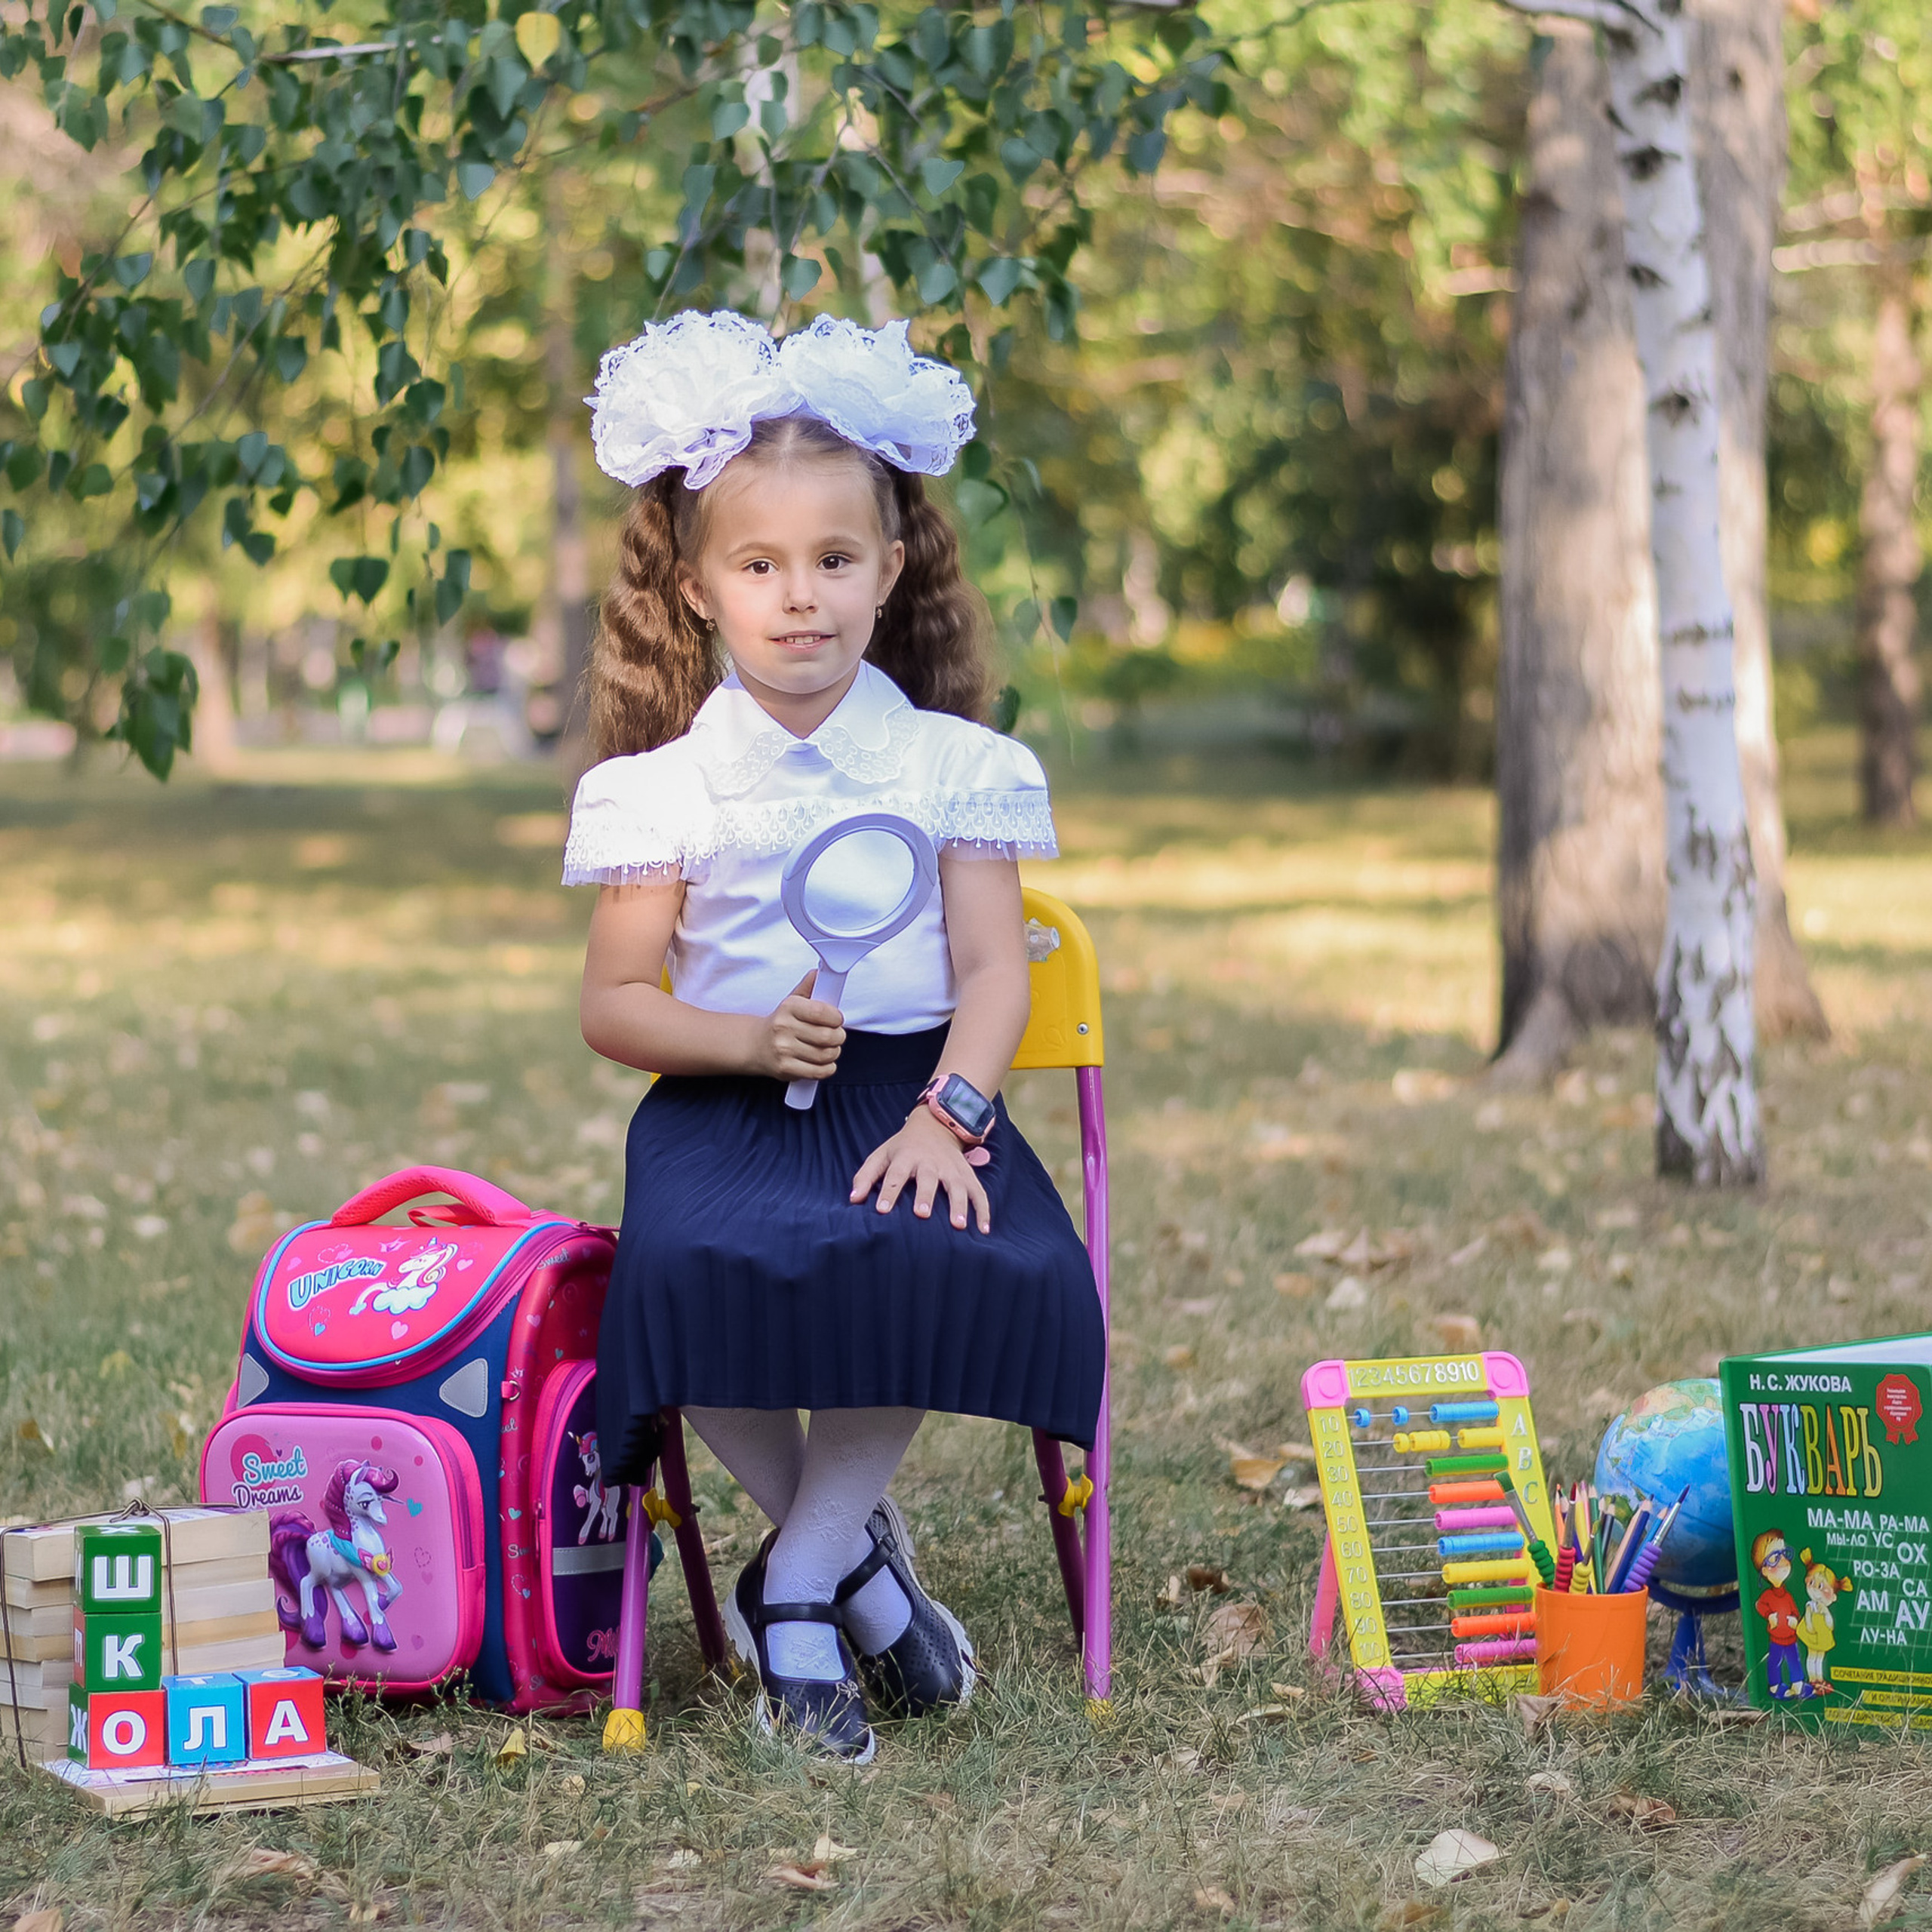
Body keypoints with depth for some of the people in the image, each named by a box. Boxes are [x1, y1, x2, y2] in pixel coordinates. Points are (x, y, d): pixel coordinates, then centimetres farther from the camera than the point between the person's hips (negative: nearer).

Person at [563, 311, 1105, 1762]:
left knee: (966, 1264, -33)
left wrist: (947, 1115, -17)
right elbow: (615, 1006, 6)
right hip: (729, 1110, 0)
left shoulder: (953, 764, 8)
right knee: (699, 1274, -34)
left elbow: (993, 972, 2)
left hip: (916, 1094, 1)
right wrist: (749, 1042, -14)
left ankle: (795, 1592, -14)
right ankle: (859, 1554, -8)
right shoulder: (665, 785, 6)